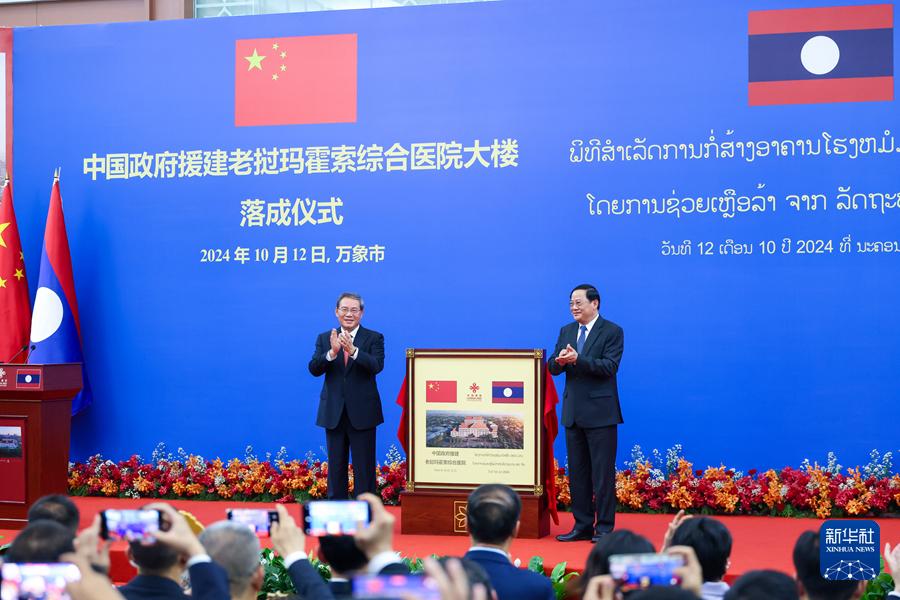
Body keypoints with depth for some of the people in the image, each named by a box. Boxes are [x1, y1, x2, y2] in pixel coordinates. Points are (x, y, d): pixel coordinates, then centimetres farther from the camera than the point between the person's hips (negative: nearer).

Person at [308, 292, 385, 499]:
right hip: (334, 413, 3)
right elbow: (314, 369, -7)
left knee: (364, 468, 1)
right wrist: (332, 353, -26)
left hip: (362, 413, -2)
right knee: (336, 467, 9)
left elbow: (377, 366, -17)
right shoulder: (324, 339, 7)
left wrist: (353, 351, -34)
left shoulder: (374, 338, 0)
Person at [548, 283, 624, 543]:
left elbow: (609, 366, -18)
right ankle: (582, 526, 17)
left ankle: (604, 528, 3)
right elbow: (552, 367, 7)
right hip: (573, 411, 6)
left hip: (600, 412, -6)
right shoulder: (566, 331, 13)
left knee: (603, 472, -2)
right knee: (577, 471, 10)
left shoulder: (612, 332, -6)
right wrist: (559, 360, -17)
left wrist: (577, 359, -28)